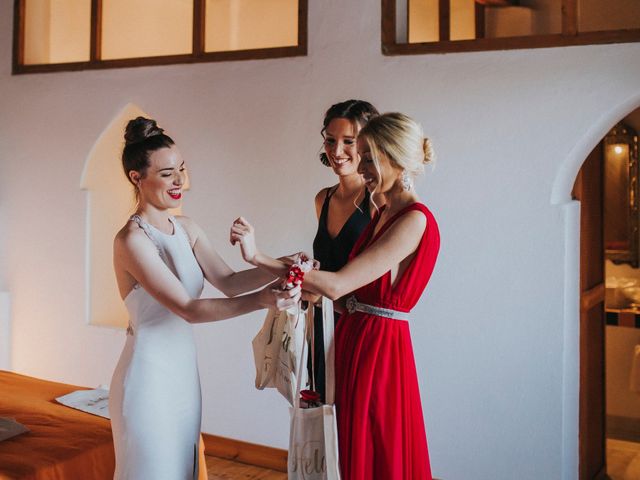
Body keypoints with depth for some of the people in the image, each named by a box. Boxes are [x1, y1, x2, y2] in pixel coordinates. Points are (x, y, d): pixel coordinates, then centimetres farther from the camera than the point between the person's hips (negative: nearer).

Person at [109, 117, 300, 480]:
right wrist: (261, 300, -33)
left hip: (184, 370, 8)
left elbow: (228, 281, -2)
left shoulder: (186, 229, 5)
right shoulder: (132, 239, -19)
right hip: (149, 377, -7)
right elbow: (188, 308, -24)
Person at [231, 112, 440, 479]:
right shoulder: (384, 214, 11)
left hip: (379, 347, -9)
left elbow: (337, 285, -25)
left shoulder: (415, 221, -19)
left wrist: (260, 258, -22)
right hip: (354, 338, 9)